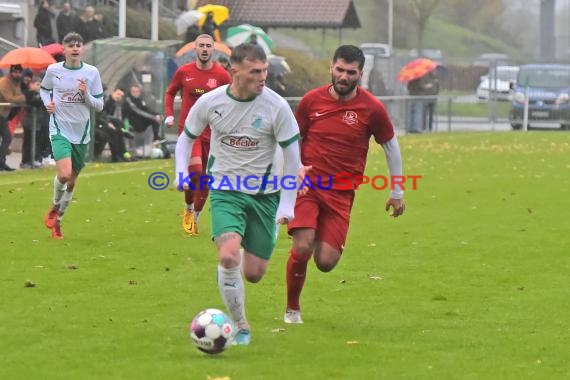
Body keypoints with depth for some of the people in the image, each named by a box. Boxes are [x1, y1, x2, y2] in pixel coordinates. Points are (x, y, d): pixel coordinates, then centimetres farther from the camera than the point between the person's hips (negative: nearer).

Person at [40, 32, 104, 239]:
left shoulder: (92, 72, -2)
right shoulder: (53, 70, -4)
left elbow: (99, 105, 2)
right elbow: (44, 89, 16)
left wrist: (86, 94, -17)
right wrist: (47, 102, -4)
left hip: (81, 133, 3)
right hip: (60, 130, -3)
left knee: (72, 180, 10)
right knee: (64, 174, -23)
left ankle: (57, 220, 29)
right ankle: (55, 207, 7)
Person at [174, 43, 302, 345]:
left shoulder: (276, 107, -12)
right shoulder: (210, 102, -7)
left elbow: (292, 158, -3)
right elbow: (186, 138, 11)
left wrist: (287, 205, -6)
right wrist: (181, 173, -6)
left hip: (264, 194, 0)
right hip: (225, 191, 0)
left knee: (254, 274, 1)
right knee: (228, 255, -24)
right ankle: (240, 328, -9)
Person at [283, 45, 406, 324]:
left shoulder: (372, 109, -4)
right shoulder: (312, 100, -1)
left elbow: (391, 147, 8)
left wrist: (397, 193, 12)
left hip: (341, 193, 0)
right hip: (307, 185, 0)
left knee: (326, 262, -10)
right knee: (302, 249, -18)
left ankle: (323, 240, 29)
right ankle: (292, 309, 6)